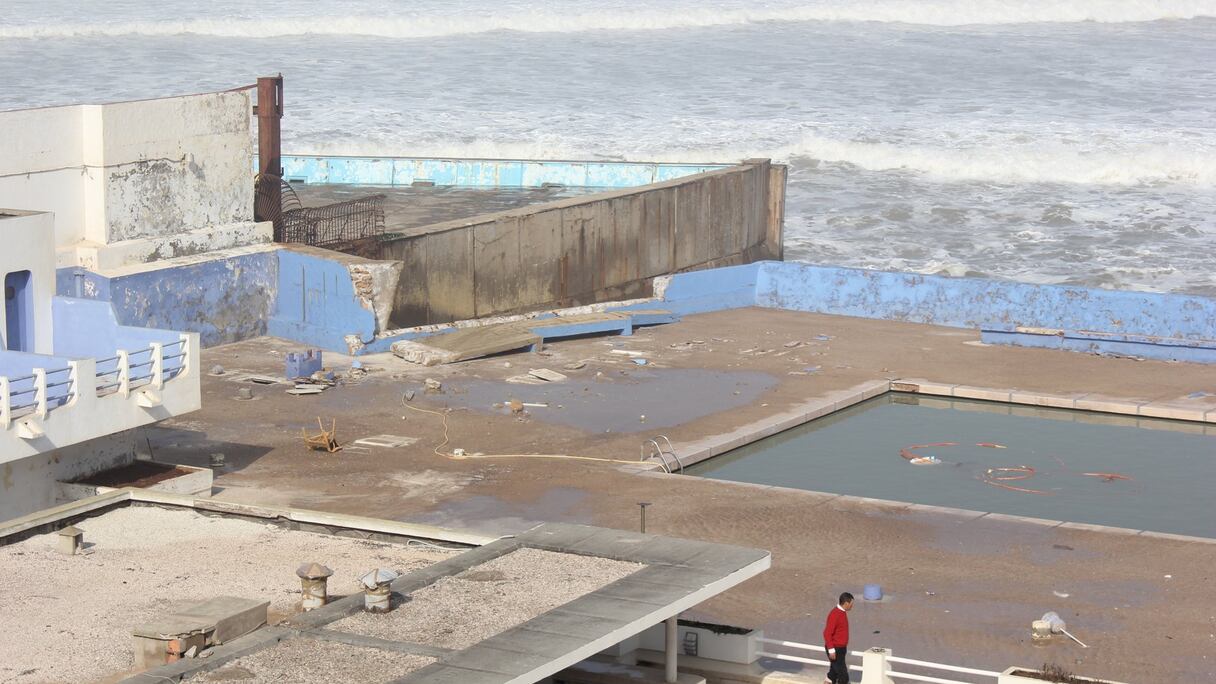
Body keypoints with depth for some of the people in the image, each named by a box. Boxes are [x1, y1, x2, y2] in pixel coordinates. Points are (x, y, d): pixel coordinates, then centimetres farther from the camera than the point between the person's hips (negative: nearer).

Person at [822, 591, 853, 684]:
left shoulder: (843, 612, 9)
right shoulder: (834, 614, -21)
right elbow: (827, 633, -23)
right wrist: (831, 650, -25)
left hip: (841, 648, 10)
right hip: (836, 649, -10)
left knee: (834, 672, 16)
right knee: (843, 676, -11)